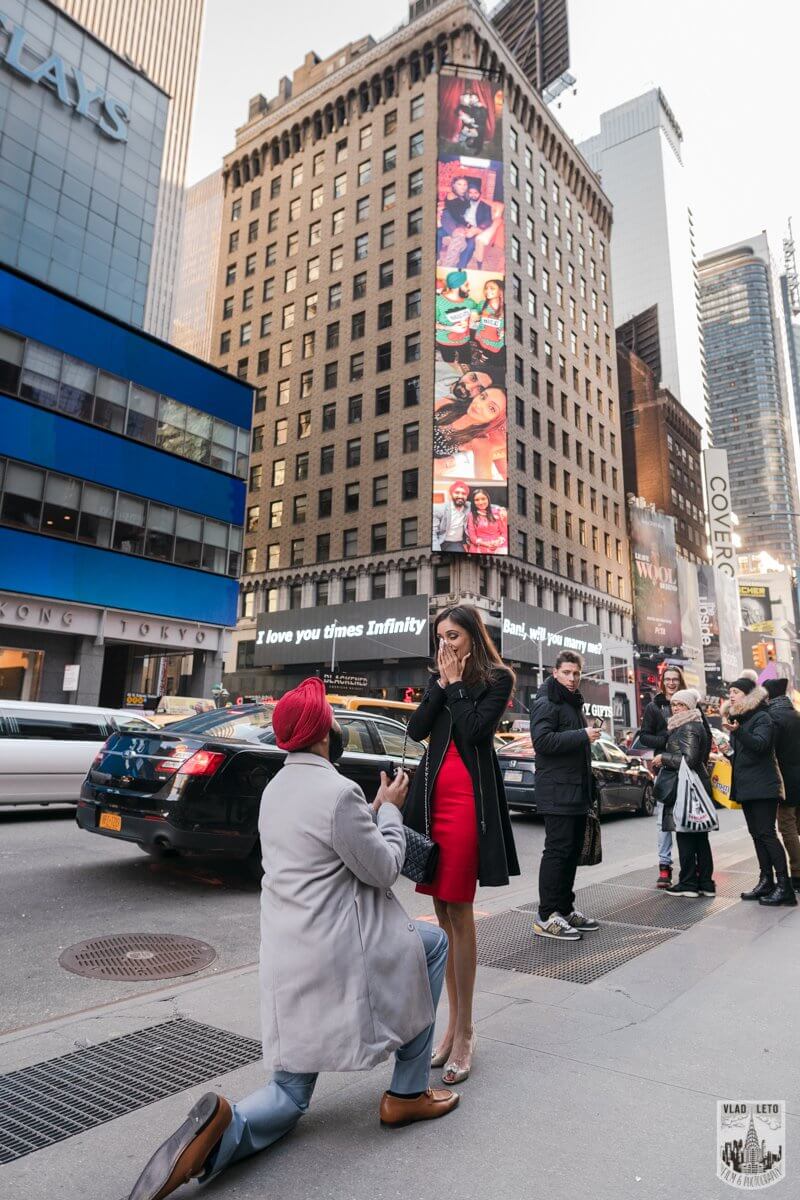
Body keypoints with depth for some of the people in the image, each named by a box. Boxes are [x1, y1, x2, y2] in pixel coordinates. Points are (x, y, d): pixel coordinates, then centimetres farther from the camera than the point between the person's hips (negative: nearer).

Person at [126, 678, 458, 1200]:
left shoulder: (276, 788, 9)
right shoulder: (340, 792, -19)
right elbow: (383, 868, -9)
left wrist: (375, 810, 17)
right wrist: (390, 809, 4)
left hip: (287, 961, 8)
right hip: (339, 954, -8)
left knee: (290, 1095, 21)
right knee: (434, 943, 18)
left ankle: (222, 1131, -10)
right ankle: (408, 1093, 21)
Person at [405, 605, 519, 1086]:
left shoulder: (496, 680, -1)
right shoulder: (440, 678, 15)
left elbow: (473, 730, -16)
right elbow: (416, 729, 3)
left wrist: (456, 684, -6)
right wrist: (442, 682, -2)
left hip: (469, 799, -6)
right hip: (434, 796, 6)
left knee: (459, 911, -3)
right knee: (443, 911, 10)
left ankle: (464, 1031, 8)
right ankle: (454, 1023, 21)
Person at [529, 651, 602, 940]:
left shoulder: (573, 703, 21)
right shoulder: (546, 703, -10)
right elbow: (542, 740, -23)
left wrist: (589, 786, 25)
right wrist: (582, 736, -20)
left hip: (577, 791, 10)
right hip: (557, 792, -10)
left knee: (573, 850, 13)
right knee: (558, 849, -9)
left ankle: (565, 908, 23)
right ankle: (546, 917, -3)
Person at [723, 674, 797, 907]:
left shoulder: (762, 718, -10)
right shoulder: (736, 718, 15)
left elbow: (759, 743, -29)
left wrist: (737, 731, -43)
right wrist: (729, 752, 7)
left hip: (762, 786, -8)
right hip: (746, 787, 8)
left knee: (766, 833, -10)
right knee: (757, 834, 10)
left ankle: (784, 886, -7)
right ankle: (766, 881, 16)